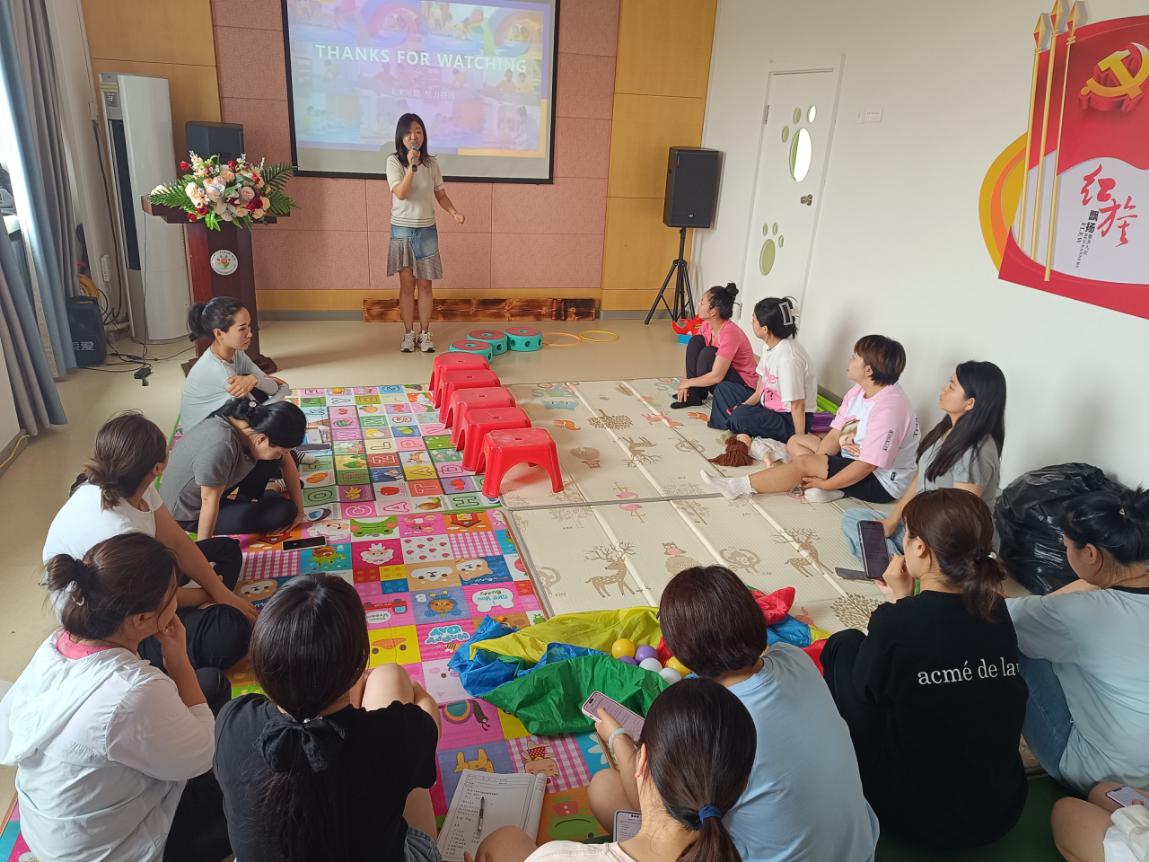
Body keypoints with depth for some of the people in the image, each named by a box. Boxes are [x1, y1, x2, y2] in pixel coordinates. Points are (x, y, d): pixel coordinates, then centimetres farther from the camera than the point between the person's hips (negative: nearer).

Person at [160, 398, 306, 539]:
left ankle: (245, 501, 9)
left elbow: (286, 461, -4)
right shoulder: (221, 446, -39)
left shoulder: (261, 422, -16)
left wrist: (299, 511, 0)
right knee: (284, 512, -16)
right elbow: (209, 502, -29)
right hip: (189, 513, -7)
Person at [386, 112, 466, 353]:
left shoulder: (431, 163, 3)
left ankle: (425, 334, 13)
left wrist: (454, 212, -9)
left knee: (424, 285, 5)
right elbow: (401, 194, -17)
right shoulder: (394, 161, -6)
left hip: (427, 230, 2)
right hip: (402, 230, -2)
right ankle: (408, 334, 13)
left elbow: (440, 194, 9)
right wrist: (411, 166, -26)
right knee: (407, 284, 3)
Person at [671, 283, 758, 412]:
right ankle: (693, 395, -5)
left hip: (743, 386, -8)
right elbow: (694, 353, 3)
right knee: (696, 342, -10)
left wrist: (688, 382, -19)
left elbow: (716, 377, -32)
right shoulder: (707, 325, -6)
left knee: (708, 354, -29)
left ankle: (701, 395, -4)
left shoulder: (730, 333, -30)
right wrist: (685, 383, -8)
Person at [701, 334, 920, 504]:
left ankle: (739, 487, -15)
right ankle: (833, 487, -12)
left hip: (881, 483, -10)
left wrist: (823, 483, -22)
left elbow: (867, 465, -29)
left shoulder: (888, 407, -28)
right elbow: (834, 436, -1)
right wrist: (816, 465, -16)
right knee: (795, 441, 10)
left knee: (802, 462, -23)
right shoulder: (858, 391, 1)